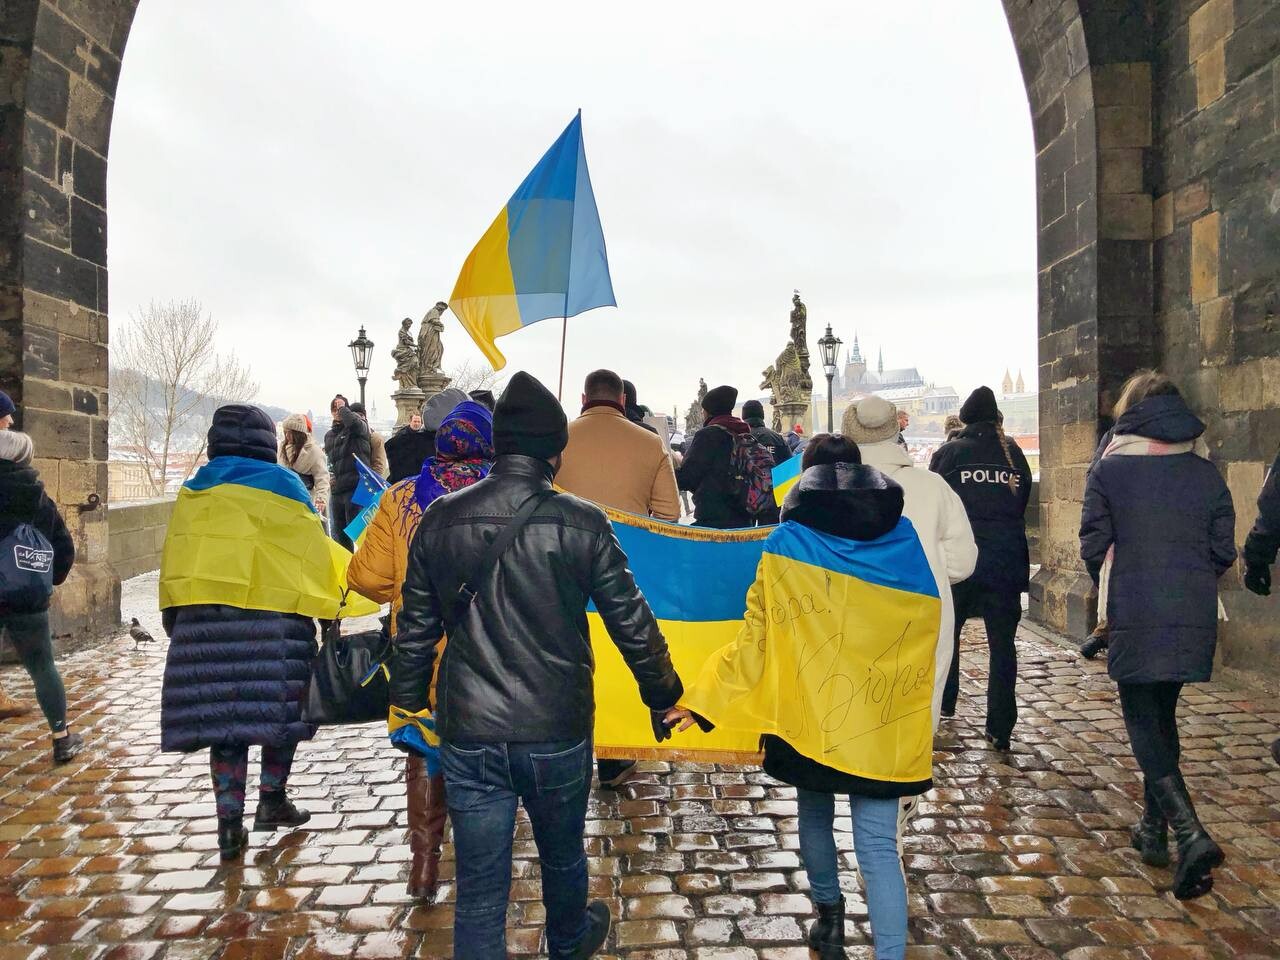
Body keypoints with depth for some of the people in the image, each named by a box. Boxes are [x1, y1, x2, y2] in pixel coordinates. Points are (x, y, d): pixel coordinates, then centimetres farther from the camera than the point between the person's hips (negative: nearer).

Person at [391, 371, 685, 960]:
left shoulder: (440, 520, -4)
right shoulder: (581, 523, -11)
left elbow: (415, 630, 4)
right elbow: (633, 625, -5)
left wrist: (409, 701, 20)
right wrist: (663, 696, 11)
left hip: (467, 738, 1)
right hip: (558, 734, 0)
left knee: (478, 889, 11)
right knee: (563, 856, 26)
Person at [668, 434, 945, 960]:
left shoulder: (788, 543, -5)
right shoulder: (906, 542, 3)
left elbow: (758, 636, -7)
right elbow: (928, 631, 11)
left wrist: (704, 699, 0)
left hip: (809, 715, -1)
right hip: (882, 722, 1)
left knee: (815, 818, 22)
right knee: (879, 845, 4)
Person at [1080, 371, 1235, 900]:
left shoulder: (1109, 470, -6)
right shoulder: (1206, 472, 4)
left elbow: (1093, 546, -5)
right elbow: (1224, 551, 5)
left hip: (1135, 617, -4)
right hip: (1194, 616, 4)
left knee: (1143, 722, 3)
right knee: (1163, 715, 19)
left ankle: (1190, 832, -15)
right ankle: (1154, 829, 28)